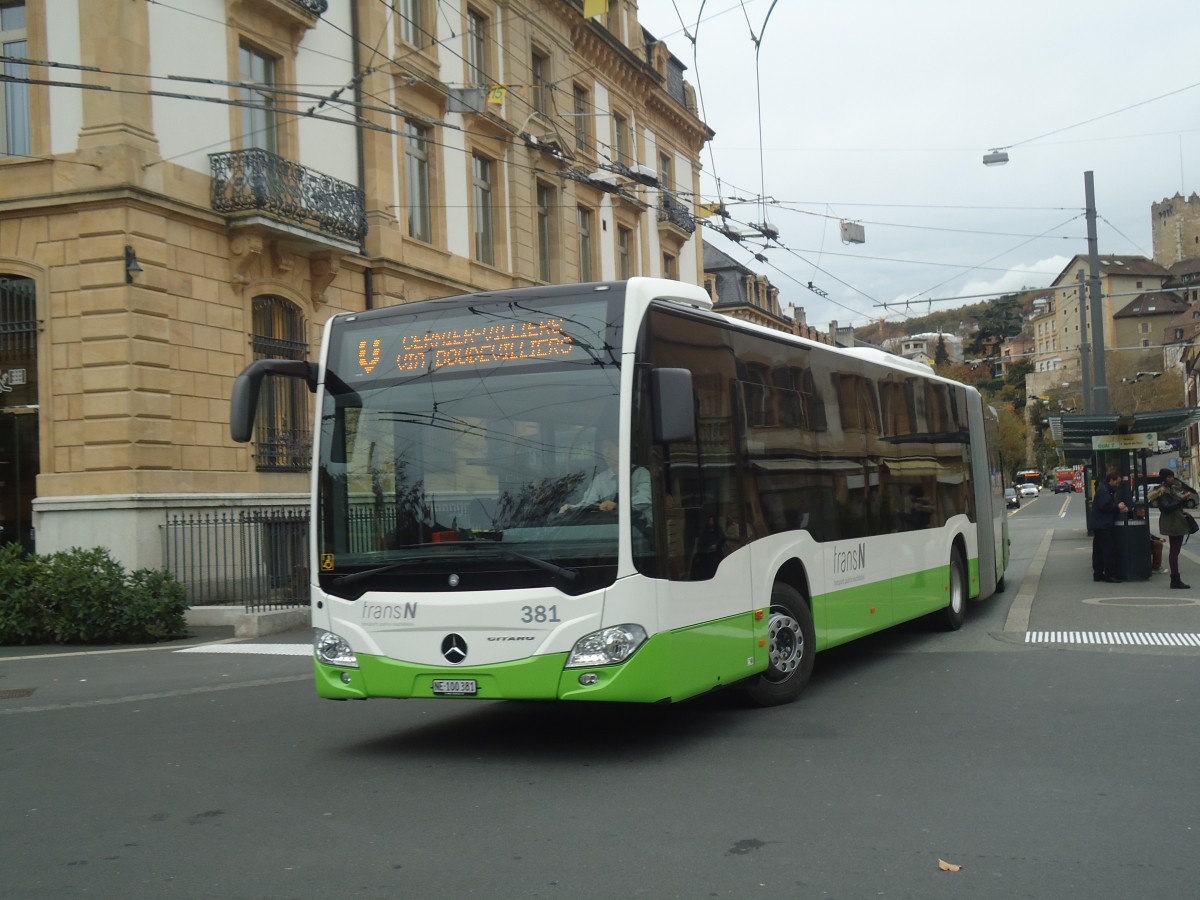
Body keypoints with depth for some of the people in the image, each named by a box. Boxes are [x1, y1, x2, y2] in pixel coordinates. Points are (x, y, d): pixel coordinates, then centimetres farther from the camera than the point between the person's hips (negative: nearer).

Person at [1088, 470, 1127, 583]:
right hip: (1102, 526, -11)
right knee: (1109, 549, -10)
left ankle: (1098, 574, 17)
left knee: (1098, 551, 12)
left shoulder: (1108, 490, 20)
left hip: (1100, 526, 11)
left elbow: (1108, 506, 19)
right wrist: (1118, 507, -13)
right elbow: (1104, 506, -22)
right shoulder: (1103, 490, -14)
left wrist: (1119, 508, 3)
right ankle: (1110, 575, -9)